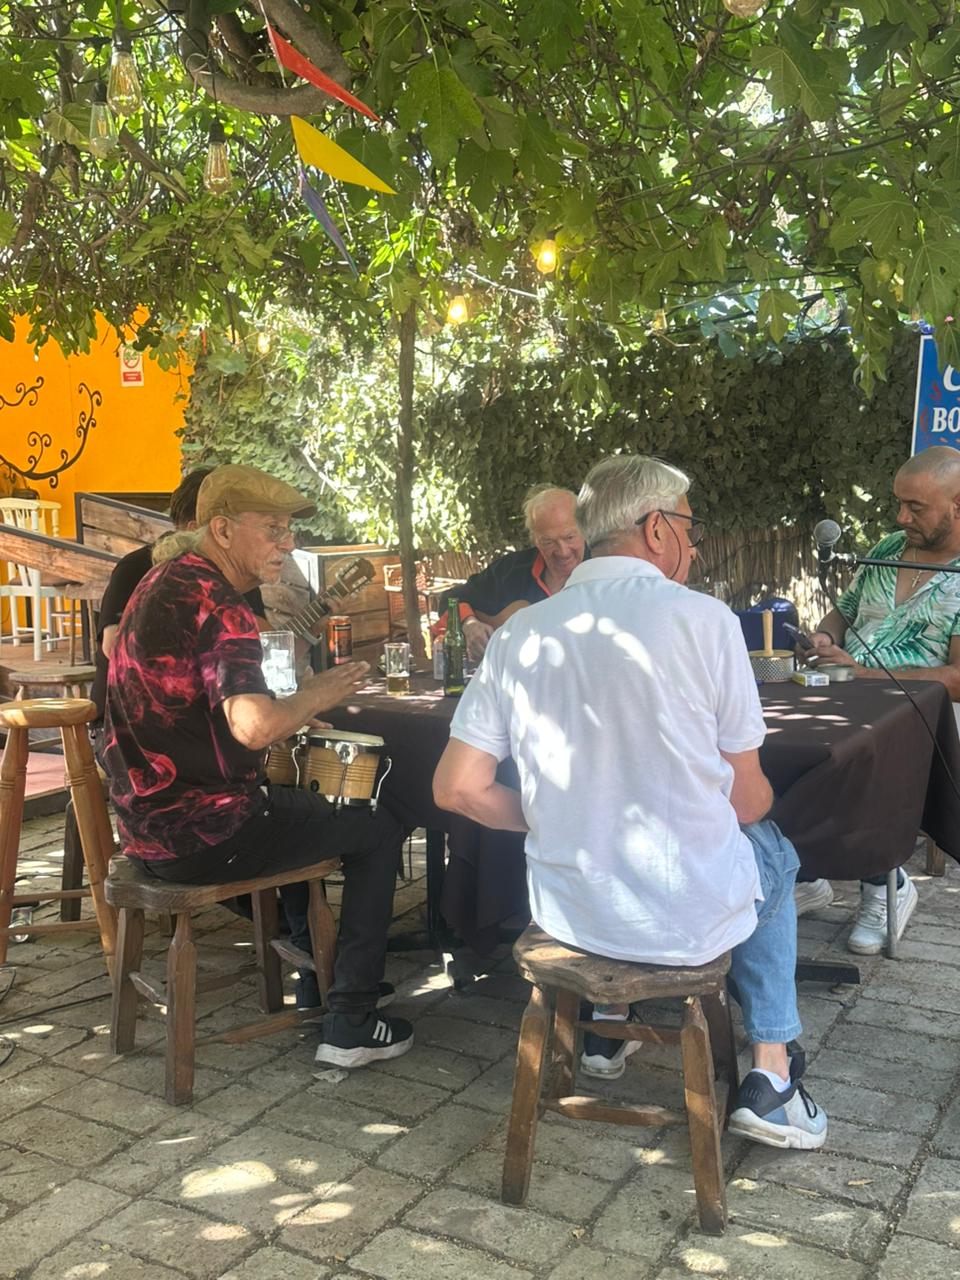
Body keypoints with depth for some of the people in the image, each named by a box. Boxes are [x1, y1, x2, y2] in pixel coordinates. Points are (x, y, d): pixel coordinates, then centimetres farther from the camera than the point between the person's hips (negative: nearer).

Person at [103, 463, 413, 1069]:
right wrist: (313, 697, -16)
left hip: (150, 819, 10)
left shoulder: (163, 583, 11)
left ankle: (307, 952, 41)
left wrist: (298, 705, 14)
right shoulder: (217, 606, -21)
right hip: (203, 836, -10)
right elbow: (255, 725, -37)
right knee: (380, 830, 1)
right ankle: (350, 1027, 4)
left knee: (300, 801, 31)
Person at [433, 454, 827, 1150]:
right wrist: (758, 800, 18)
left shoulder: (519, 633, -2)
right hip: (691, 915, -4)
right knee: (773, 851, 29)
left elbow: (457, 788, -2)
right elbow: (748, 802, -6)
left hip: (566, 909, 4)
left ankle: (609, 1026, 42)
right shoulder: (704, 618, -13)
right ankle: (771, 1079, 25)